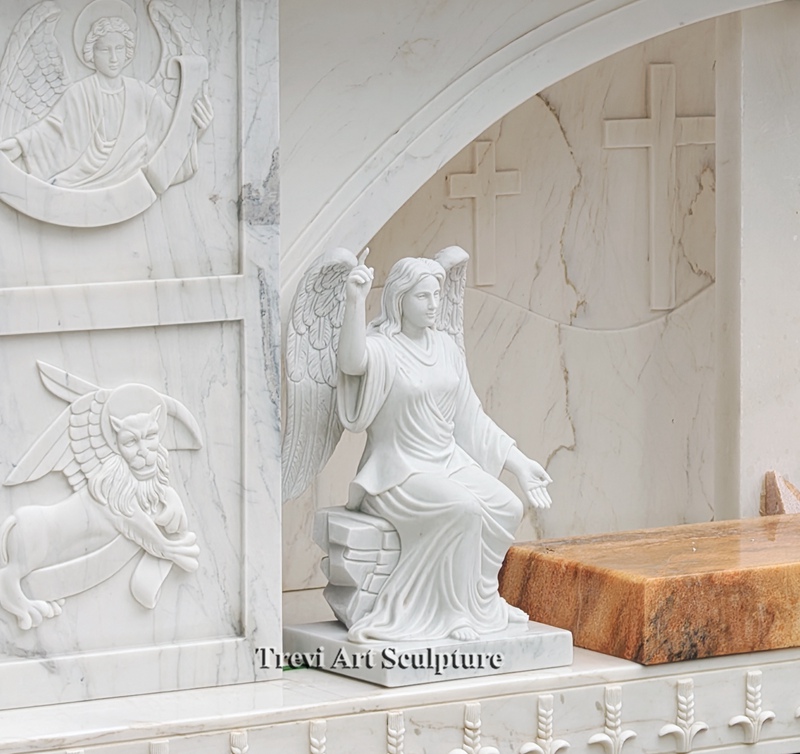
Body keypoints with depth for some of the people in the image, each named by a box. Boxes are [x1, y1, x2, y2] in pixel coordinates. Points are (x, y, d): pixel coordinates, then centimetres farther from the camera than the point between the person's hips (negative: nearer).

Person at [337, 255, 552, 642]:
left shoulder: (445, 347, 12)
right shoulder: (381, 347, -10)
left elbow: (472, 418, 17)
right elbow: (352, 362, -37)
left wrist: (519, 463, 13)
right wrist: (354, 302, -49)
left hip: (450, 462, 7)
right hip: (399, 472, -7)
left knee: (506, 507, -16)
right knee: (465, 508, -31)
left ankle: (477, 602, -2)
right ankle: (454, 610, -18)